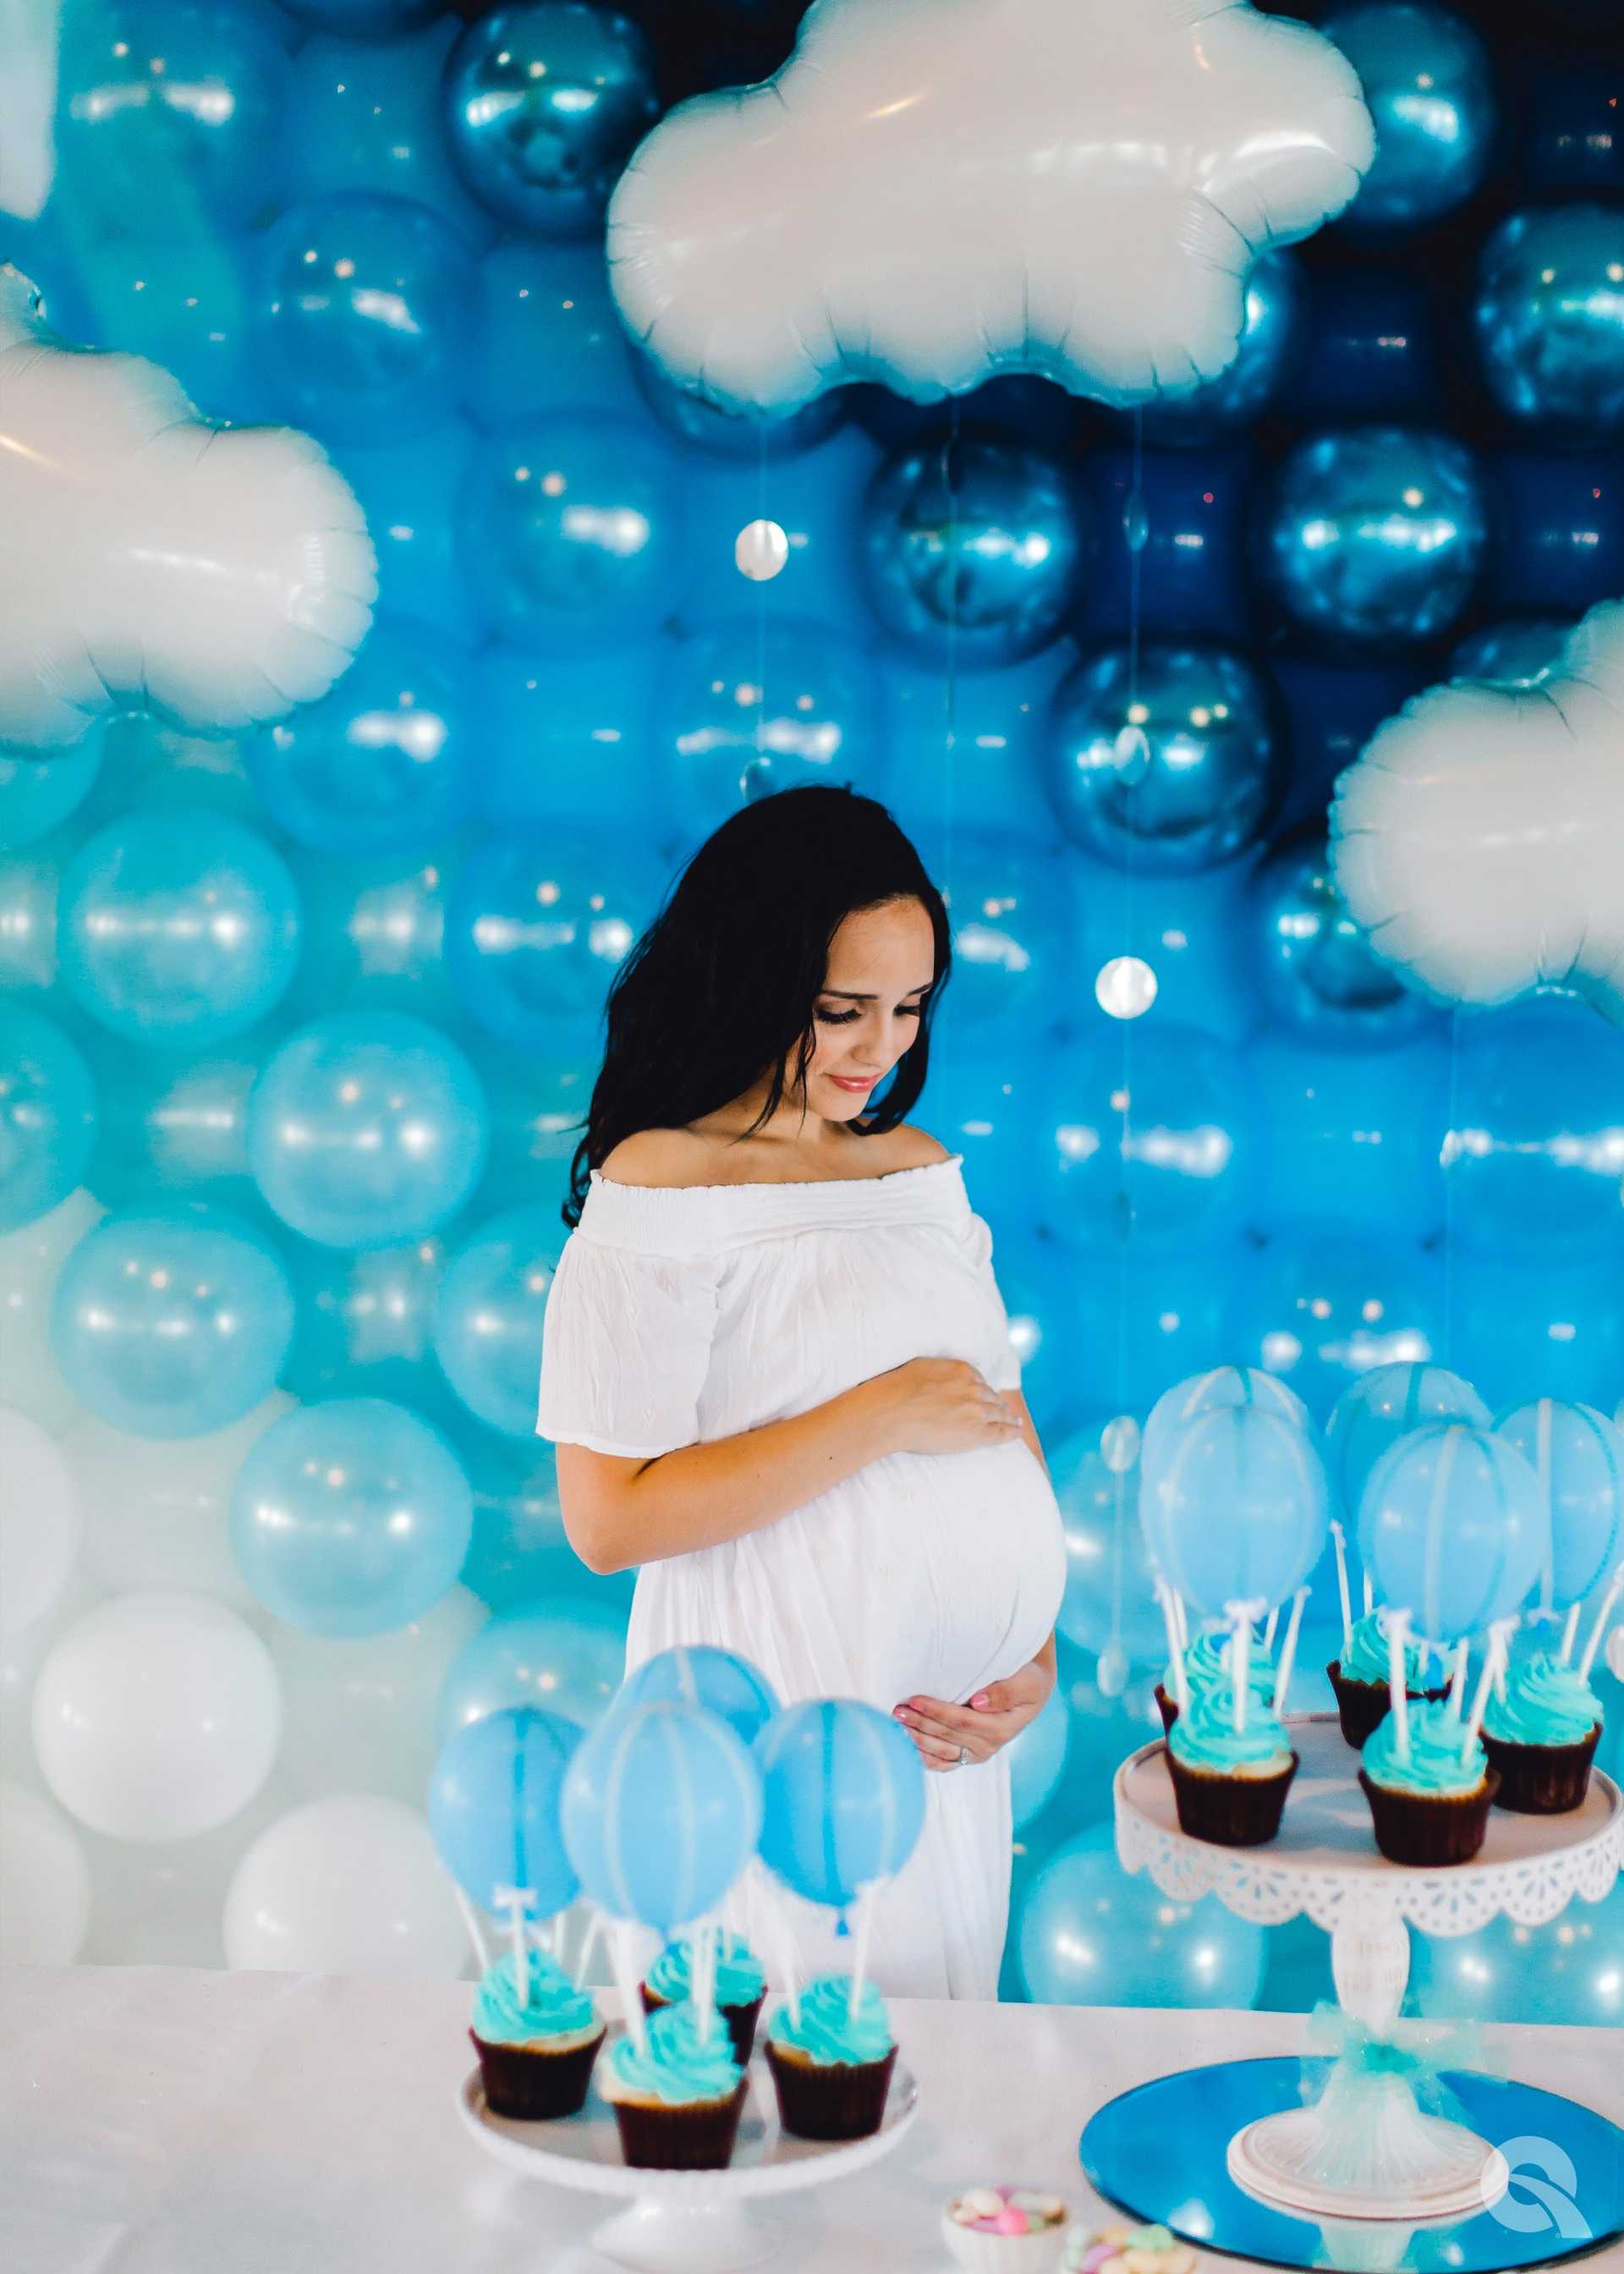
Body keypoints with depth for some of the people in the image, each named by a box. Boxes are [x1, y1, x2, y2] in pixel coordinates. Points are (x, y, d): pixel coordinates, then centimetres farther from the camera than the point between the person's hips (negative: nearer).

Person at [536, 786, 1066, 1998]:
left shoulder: (922, 1168, 9)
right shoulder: (661, 1185, -11)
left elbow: (1005, 1423, 13)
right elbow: (609, 1518, -18)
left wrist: (1036, 1658, 0)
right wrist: (878, 1419, -17)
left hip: (947, 1735, 6)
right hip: (769, 1721, -6)